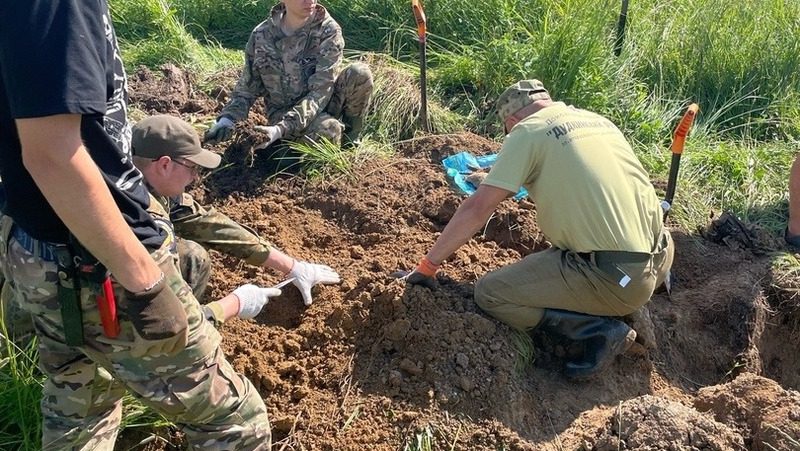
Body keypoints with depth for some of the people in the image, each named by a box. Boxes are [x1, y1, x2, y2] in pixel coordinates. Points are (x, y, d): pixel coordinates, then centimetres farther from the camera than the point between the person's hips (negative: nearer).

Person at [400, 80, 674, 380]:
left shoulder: (527, 131, -4)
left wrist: (427, 265, 1)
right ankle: (628, 307, 16)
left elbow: (477, 208, -8)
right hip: (660, 258, 8)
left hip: (617, 278, -8)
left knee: (490, 293, 1)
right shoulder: (598, 119, 16)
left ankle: (599, 330, 0)